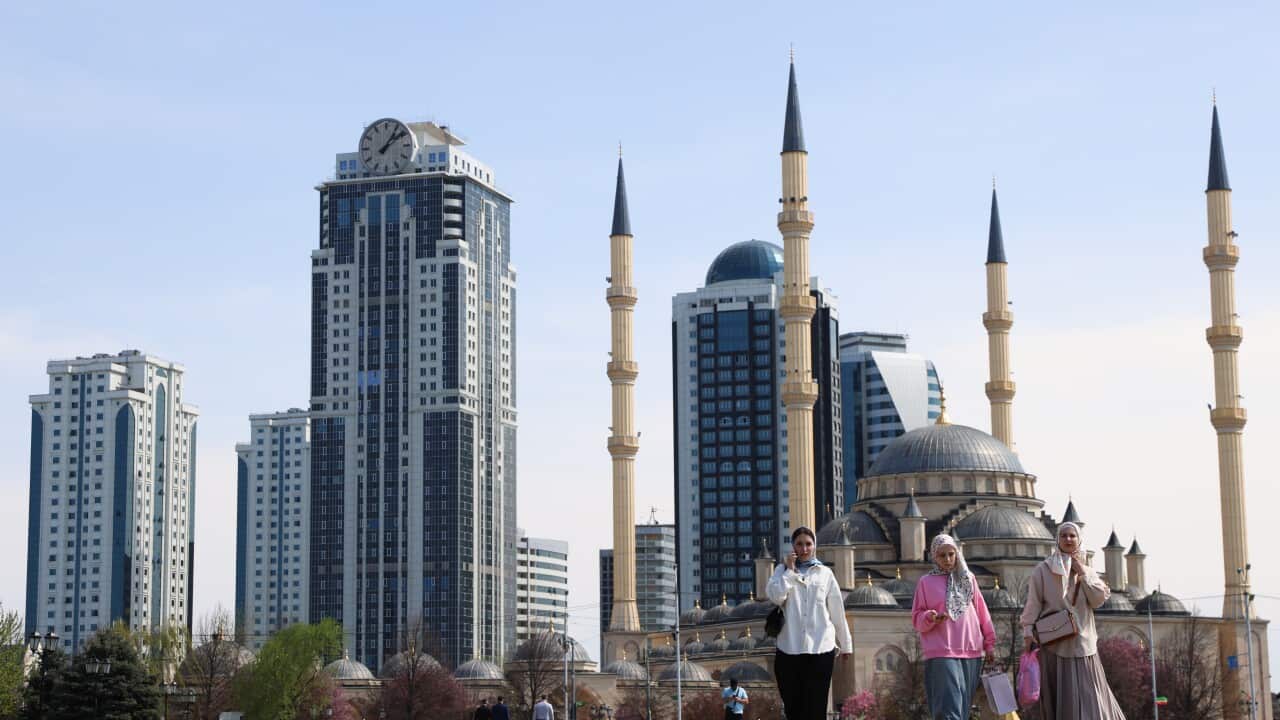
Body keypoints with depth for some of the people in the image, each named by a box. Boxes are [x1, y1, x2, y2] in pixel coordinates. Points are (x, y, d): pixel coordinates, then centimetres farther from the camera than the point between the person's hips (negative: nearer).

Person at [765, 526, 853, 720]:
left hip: (821, 648, 0)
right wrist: (790, 570, -4)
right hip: (789, 649, 1)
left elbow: (837, 611, 12)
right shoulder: (783, 570, 10)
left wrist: (845, 644, 14)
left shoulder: (825, 573, 9)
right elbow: (776, 596, -10)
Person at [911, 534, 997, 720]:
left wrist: (989, 642, 13)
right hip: (941, 655, -4)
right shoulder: (926, 582, 7)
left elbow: (982, 612, 16)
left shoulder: (968, 579, 14)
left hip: (971, 652, 4)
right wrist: (930, 618, -15)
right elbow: (916, 618, 6)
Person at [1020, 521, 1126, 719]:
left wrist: (1082, 573, -4)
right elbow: (1032, 606, -3)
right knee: (1062, 702, -4)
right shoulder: (1043, 570, 0)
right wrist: (1028, 638, -11)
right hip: (1055, 645, -4)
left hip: (1083, 645, 4)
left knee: (1089, 700, 1)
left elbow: (1099, 599, 1)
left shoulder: (1088, 572, 14)